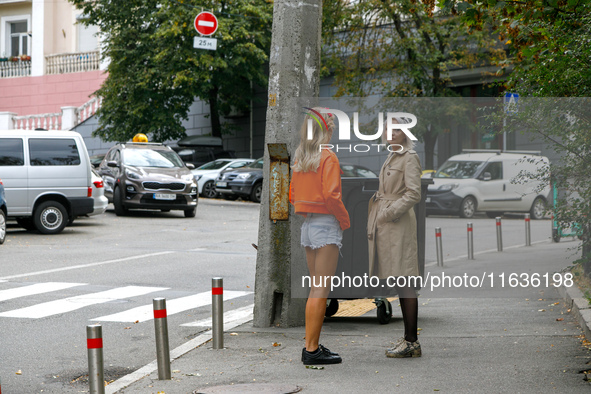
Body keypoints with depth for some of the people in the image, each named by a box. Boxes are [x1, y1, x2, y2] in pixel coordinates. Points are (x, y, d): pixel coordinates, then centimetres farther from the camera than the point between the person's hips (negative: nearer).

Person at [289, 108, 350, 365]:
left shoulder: (300, 160, 10)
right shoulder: (328, 157, -12)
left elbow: (293, 195, 14)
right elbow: (331, 195, -20)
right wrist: (345, 219, -8)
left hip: (307, 225, 8)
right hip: (326, 225, -8)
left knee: (315, 287, 14)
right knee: (321, 289, -6)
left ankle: (312, 345, 17)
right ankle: (312, 350, -6)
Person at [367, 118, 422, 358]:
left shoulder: (409, 158, -8)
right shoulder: (391, 158, 19)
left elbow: (414, 194, -16)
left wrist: (390, 213, -16)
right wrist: (375, 224, 16)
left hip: (398, 223, -9)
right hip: (385, 224, 9)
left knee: (405, 283, -8)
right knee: (400, 285, 11)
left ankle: (412, 343, -6)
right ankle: (407, 338, 16)